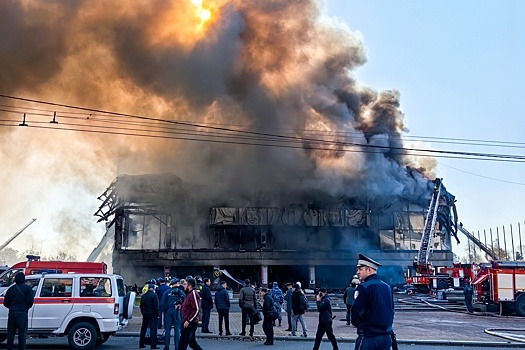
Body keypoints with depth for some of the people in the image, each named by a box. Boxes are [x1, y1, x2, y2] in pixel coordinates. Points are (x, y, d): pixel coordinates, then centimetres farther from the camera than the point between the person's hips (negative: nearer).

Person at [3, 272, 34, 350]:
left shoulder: (10, 289, 13)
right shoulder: (27, 288, -1)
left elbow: (5, 303, 13)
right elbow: (31, 300, -10)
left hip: (12, 312, 4)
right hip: (22, 312, -4)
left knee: (10, 333, 13)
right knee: (22, 334, 0)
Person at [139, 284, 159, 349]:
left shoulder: (143, 296, 8)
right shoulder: (154, 295, -11)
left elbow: (141, 306, 14)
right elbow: (156, 306, -14)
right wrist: (157, 314, -7)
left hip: (145, 314, 6)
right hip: (152, 314, -6)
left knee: (143, 329, 14)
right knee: (153, 329, -3)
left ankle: (141, 344, 19)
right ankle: (153, 345, -7)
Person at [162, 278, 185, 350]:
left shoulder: (167, 292, 0)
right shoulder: (181, 292, -2)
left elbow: (163, 303, -2)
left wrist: (164, 310, 7)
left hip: (168, 312, 1)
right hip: (177, 312, -1)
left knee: (167, 329, 8)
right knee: (177, 330, 5)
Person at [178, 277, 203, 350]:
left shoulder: (193, 293, -16)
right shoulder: (189, 293, 15)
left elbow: (197, 309, -23)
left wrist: (188, 321, -23)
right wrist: (181, 305, 7)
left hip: (190, 323, -10)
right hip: (189, 323, 10)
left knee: (182, 344, -6)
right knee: (192, 343, 16)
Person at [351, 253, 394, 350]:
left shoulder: (363, 287, -13)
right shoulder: (387, 287, 11)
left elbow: (356, 312, -13)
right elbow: (391, 311, 15)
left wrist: (356, 323, 6)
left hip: (368, 336, -7)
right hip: (386, 337, 7)